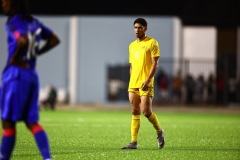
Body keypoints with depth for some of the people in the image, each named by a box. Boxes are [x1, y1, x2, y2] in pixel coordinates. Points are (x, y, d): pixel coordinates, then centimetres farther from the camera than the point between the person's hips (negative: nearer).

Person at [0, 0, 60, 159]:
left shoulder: (13, 22, -10)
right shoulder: (34, 22, 14)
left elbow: (23, 40, -30)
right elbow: (54, 40, 22)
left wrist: (14, 58, -14)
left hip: (15, 74, -8)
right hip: (32, 75, 8)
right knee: (32, 122, 7)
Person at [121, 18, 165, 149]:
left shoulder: (152, 43, -3)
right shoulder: (132, 45, 17)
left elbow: (155, 63, -9)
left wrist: (147, 80, -18)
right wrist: (131, 82, 16)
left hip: (145, 84, -6)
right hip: (133, 84, 6)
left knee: (146, 111, -10)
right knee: (135, 112, 3)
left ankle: (159, 131, 15)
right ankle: (134, 142, 2)